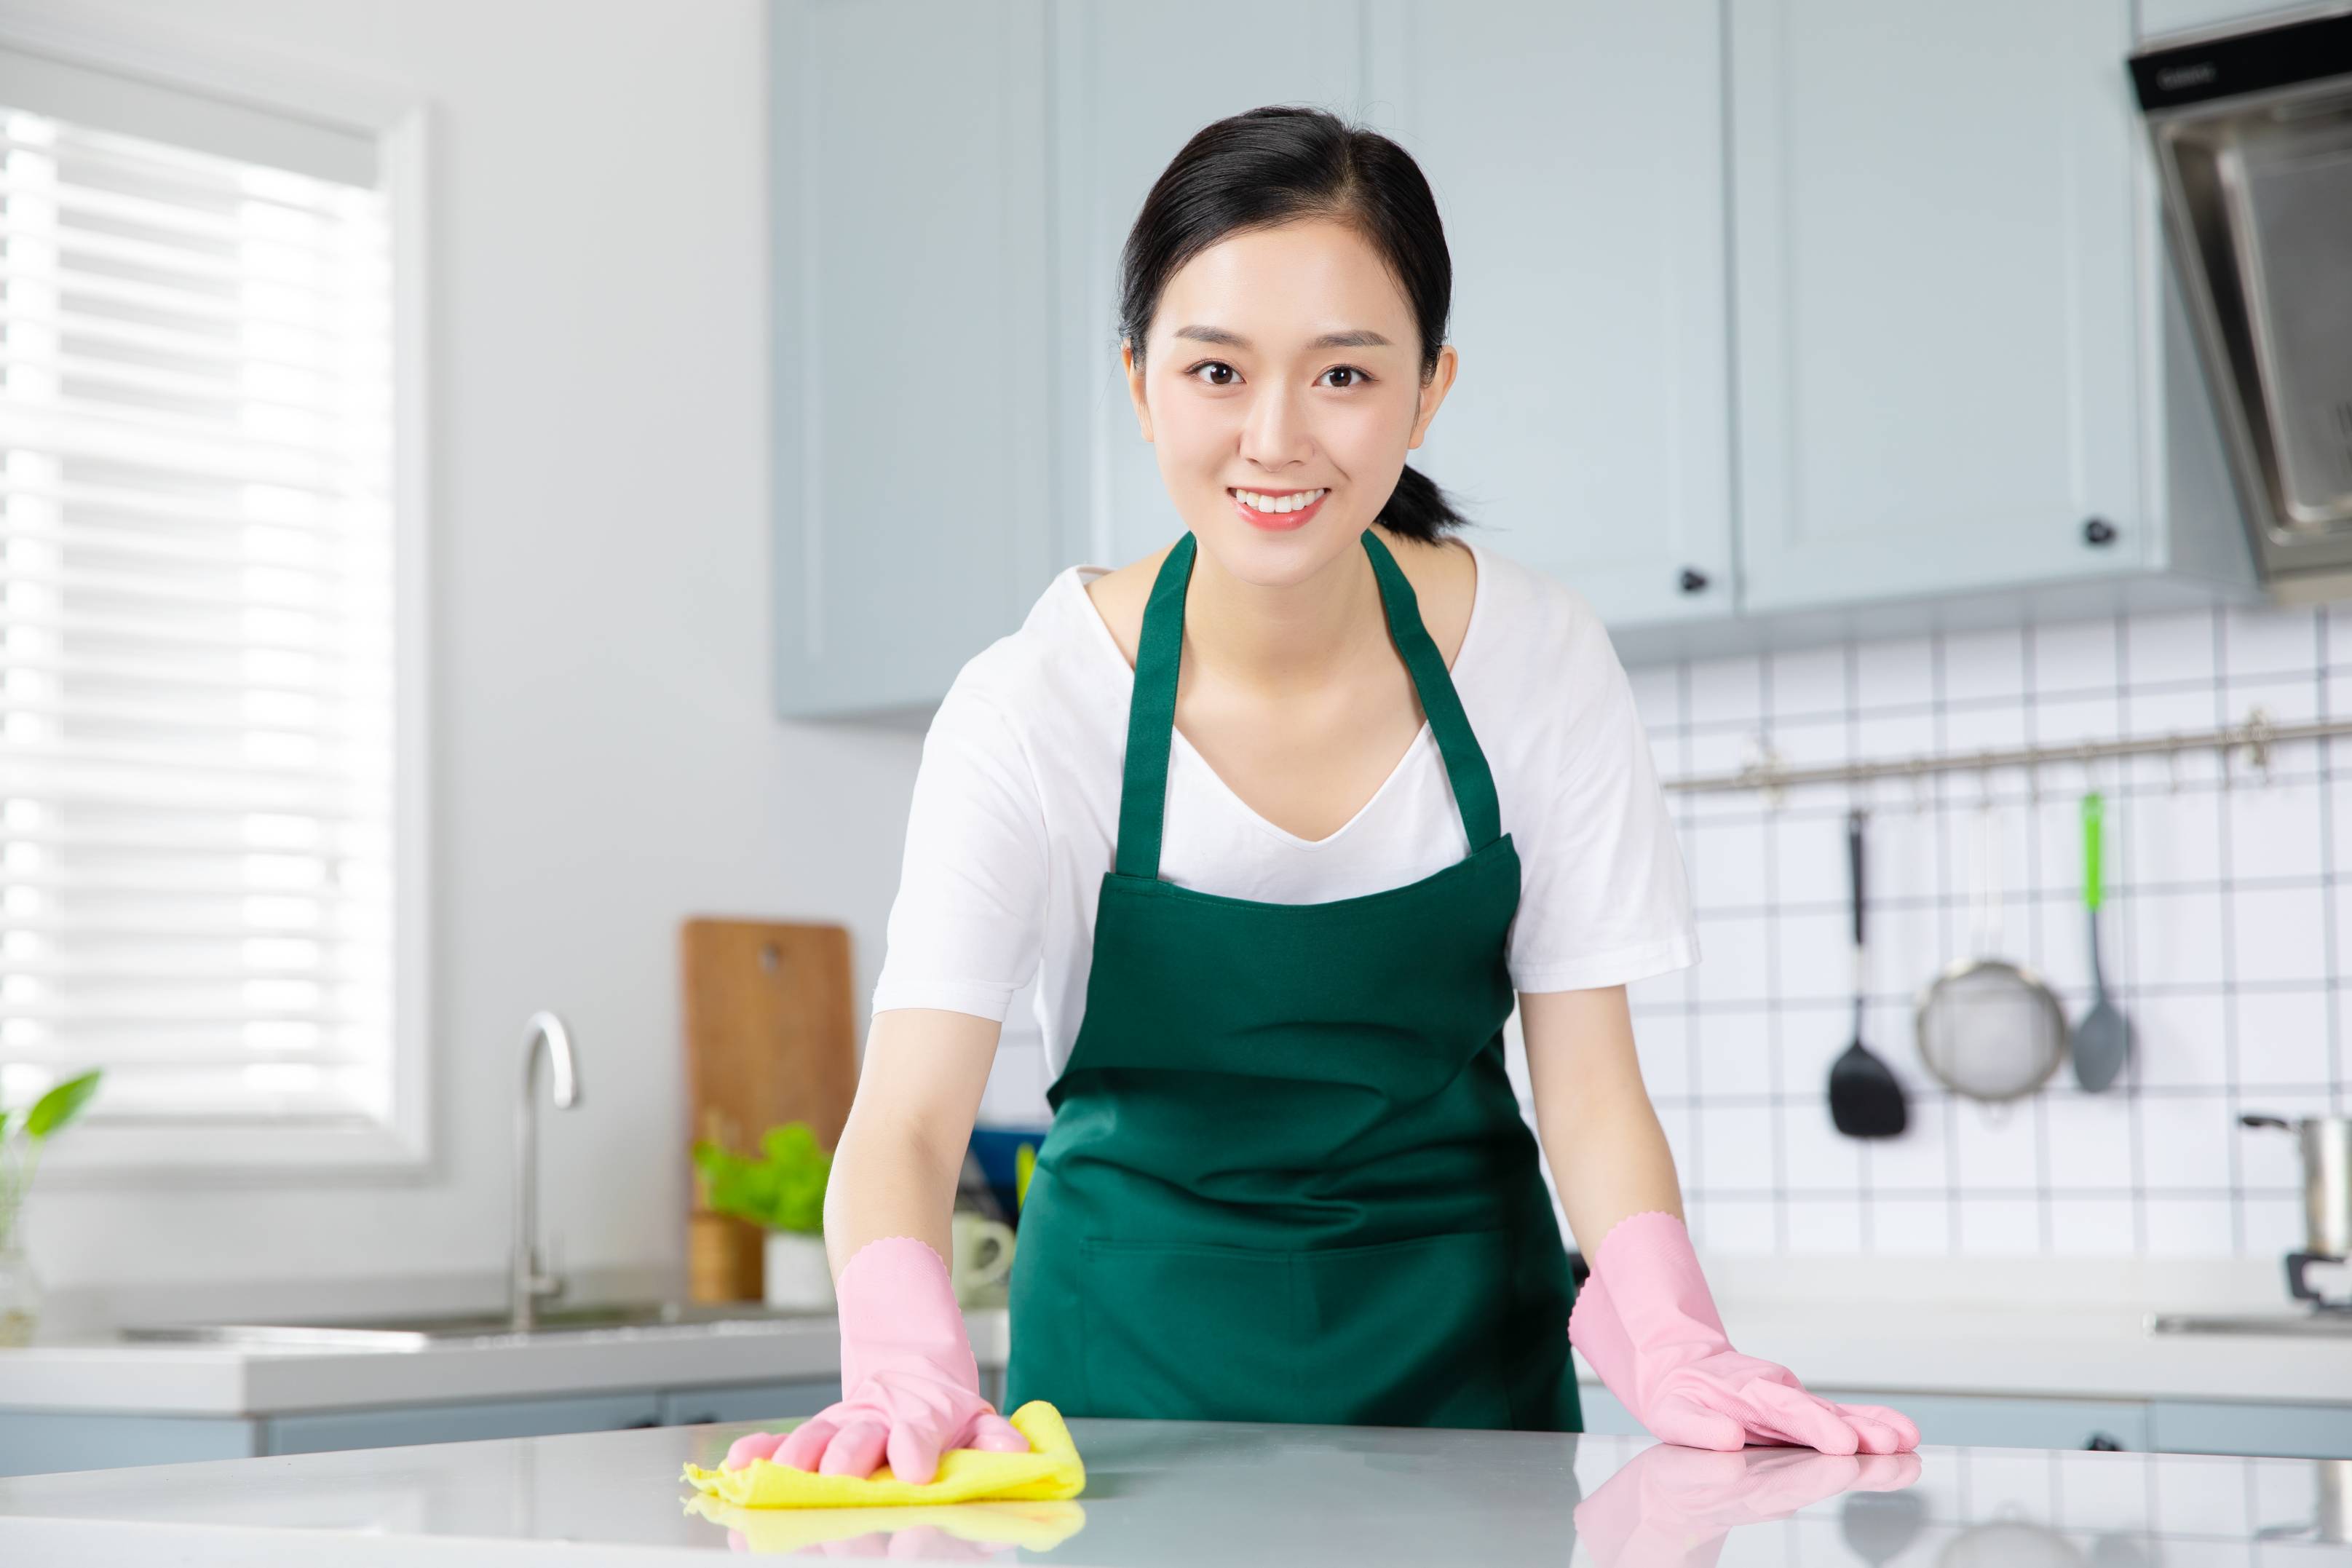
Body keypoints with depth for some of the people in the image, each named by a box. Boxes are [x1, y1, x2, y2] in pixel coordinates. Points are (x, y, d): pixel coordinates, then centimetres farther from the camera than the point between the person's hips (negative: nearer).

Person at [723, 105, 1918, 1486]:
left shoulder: (1537, 660, -10)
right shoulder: (1034, 710, -17)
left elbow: (1590, 1087, -8)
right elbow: (907, 1120, -26)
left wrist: (1673, 1348, -27)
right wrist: (907, 1373, -47)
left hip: (1458, 1345, 1)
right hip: (1143, 1346, -1)